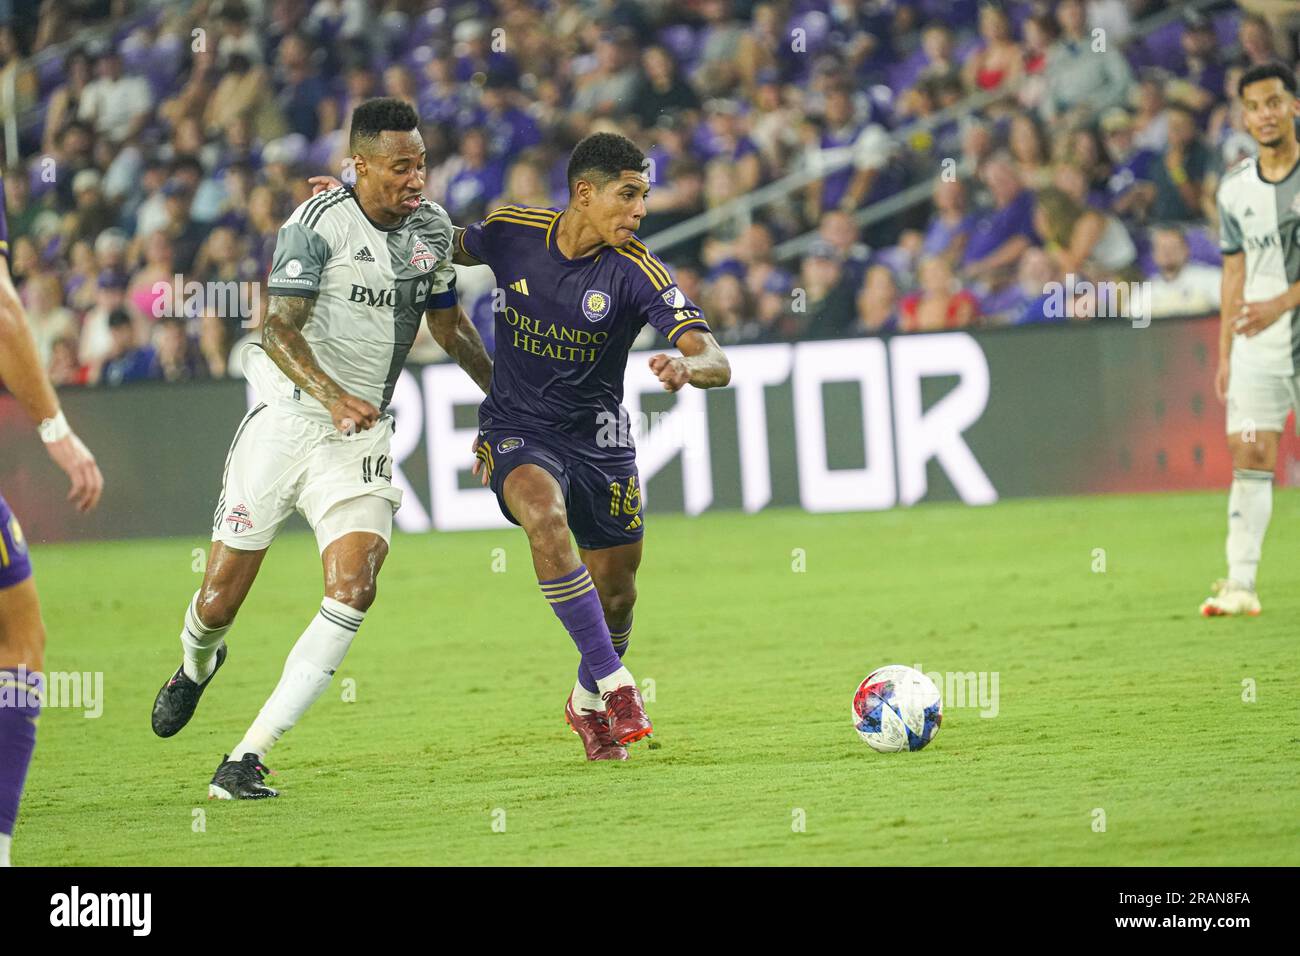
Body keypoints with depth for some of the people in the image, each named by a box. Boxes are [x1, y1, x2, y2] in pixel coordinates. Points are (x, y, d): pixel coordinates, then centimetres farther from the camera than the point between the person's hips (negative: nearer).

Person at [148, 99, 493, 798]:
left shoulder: (433, 229, 6)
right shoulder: (319, 222, -13)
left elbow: (447, 322, 24)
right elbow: (278, 329, -18)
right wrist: (331, 395, -33)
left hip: (362, 436, 4)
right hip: (286, 419, -4)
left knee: (354, 589, -20)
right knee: (220, 598, 0)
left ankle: (247, 757, -18)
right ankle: (197, 664, 41)